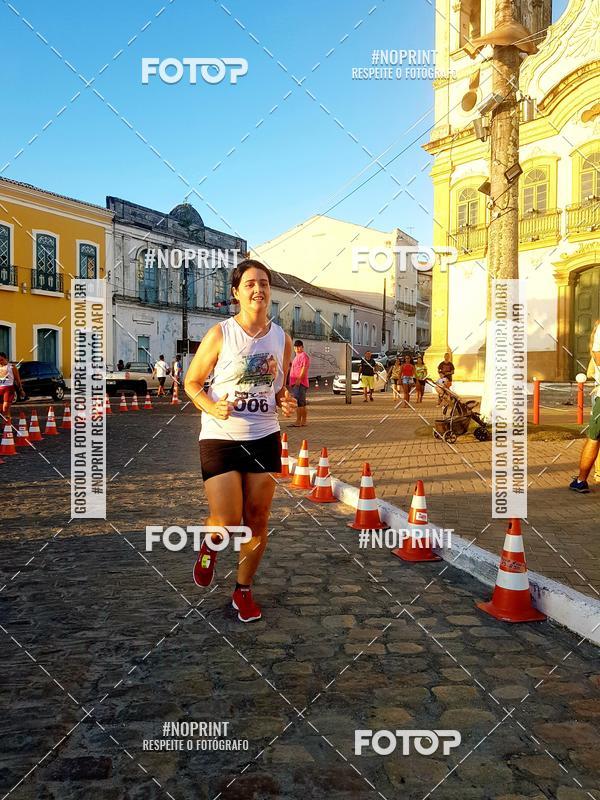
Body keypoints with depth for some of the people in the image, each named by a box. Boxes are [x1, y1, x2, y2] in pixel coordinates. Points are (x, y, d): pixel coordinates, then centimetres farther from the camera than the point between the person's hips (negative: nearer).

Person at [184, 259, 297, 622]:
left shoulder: (282, 339, 4)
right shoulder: (220, 335, -8)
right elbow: (192, 382, 0)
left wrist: (286, 402, -4)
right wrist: (211, 407, -19)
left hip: (264, 438, 4)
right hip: (220, 438, -3)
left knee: (258, 520, 8)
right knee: (227, 522, -9)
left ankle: (244, 591, 29)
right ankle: (211, 543, 30)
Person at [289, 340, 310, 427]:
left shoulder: (303, 355, -8)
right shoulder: (297, 356, 25)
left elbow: (304, 368, -18)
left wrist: (299, 379, -26)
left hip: (299, 383, -11)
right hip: (296, 383, 11)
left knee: (298, 403, -14)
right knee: (302, 404, 11)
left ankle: (298, 422, -16)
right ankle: (303, 422, 15)